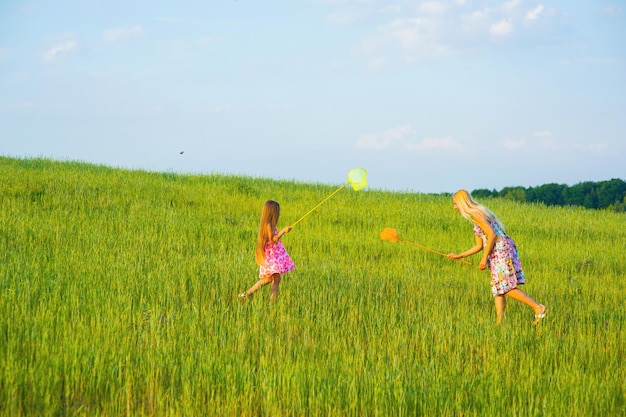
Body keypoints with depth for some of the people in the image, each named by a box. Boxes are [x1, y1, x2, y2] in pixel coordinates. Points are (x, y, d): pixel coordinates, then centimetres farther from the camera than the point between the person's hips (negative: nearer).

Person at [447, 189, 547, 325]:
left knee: (506, 287, -12)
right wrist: (459, 256, 23)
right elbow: (479, 246, 23)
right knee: (498, 288, 6)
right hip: (497, 253, 10)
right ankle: (499, 321, 3)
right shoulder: (478, 214, 21)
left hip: (502, 250, -10)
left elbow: (492, 235, -18)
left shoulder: (476, 214, -9)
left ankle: (538, 307, -14)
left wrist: (484, 258, -14)